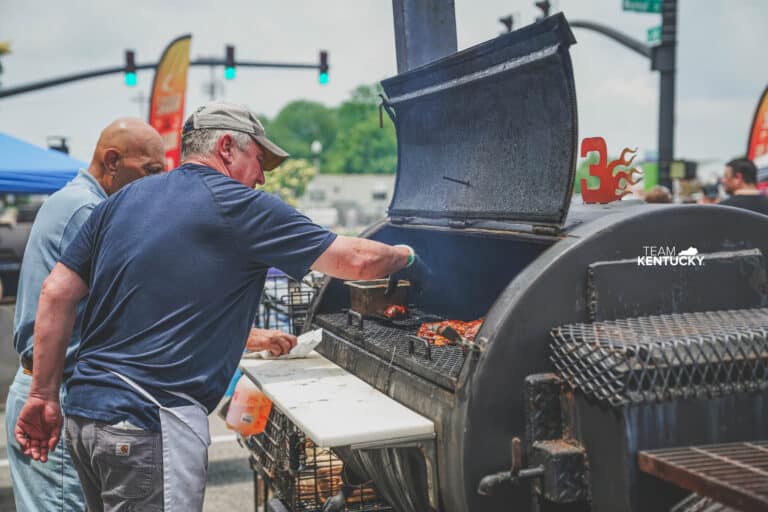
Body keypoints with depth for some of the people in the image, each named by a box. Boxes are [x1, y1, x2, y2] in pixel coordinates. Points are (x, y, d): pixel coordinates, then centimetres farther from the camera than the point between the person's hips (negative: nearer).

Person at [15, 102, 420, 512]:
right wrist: (404, 256, 15)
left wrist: (43, 394, 11)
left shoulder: (120, 201, 12)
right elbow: (356, 261, -5)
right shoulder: (238, 206, -7)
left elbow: (56, 293, 8)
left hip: (83, 415, 8)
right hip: (150, 424, -8)